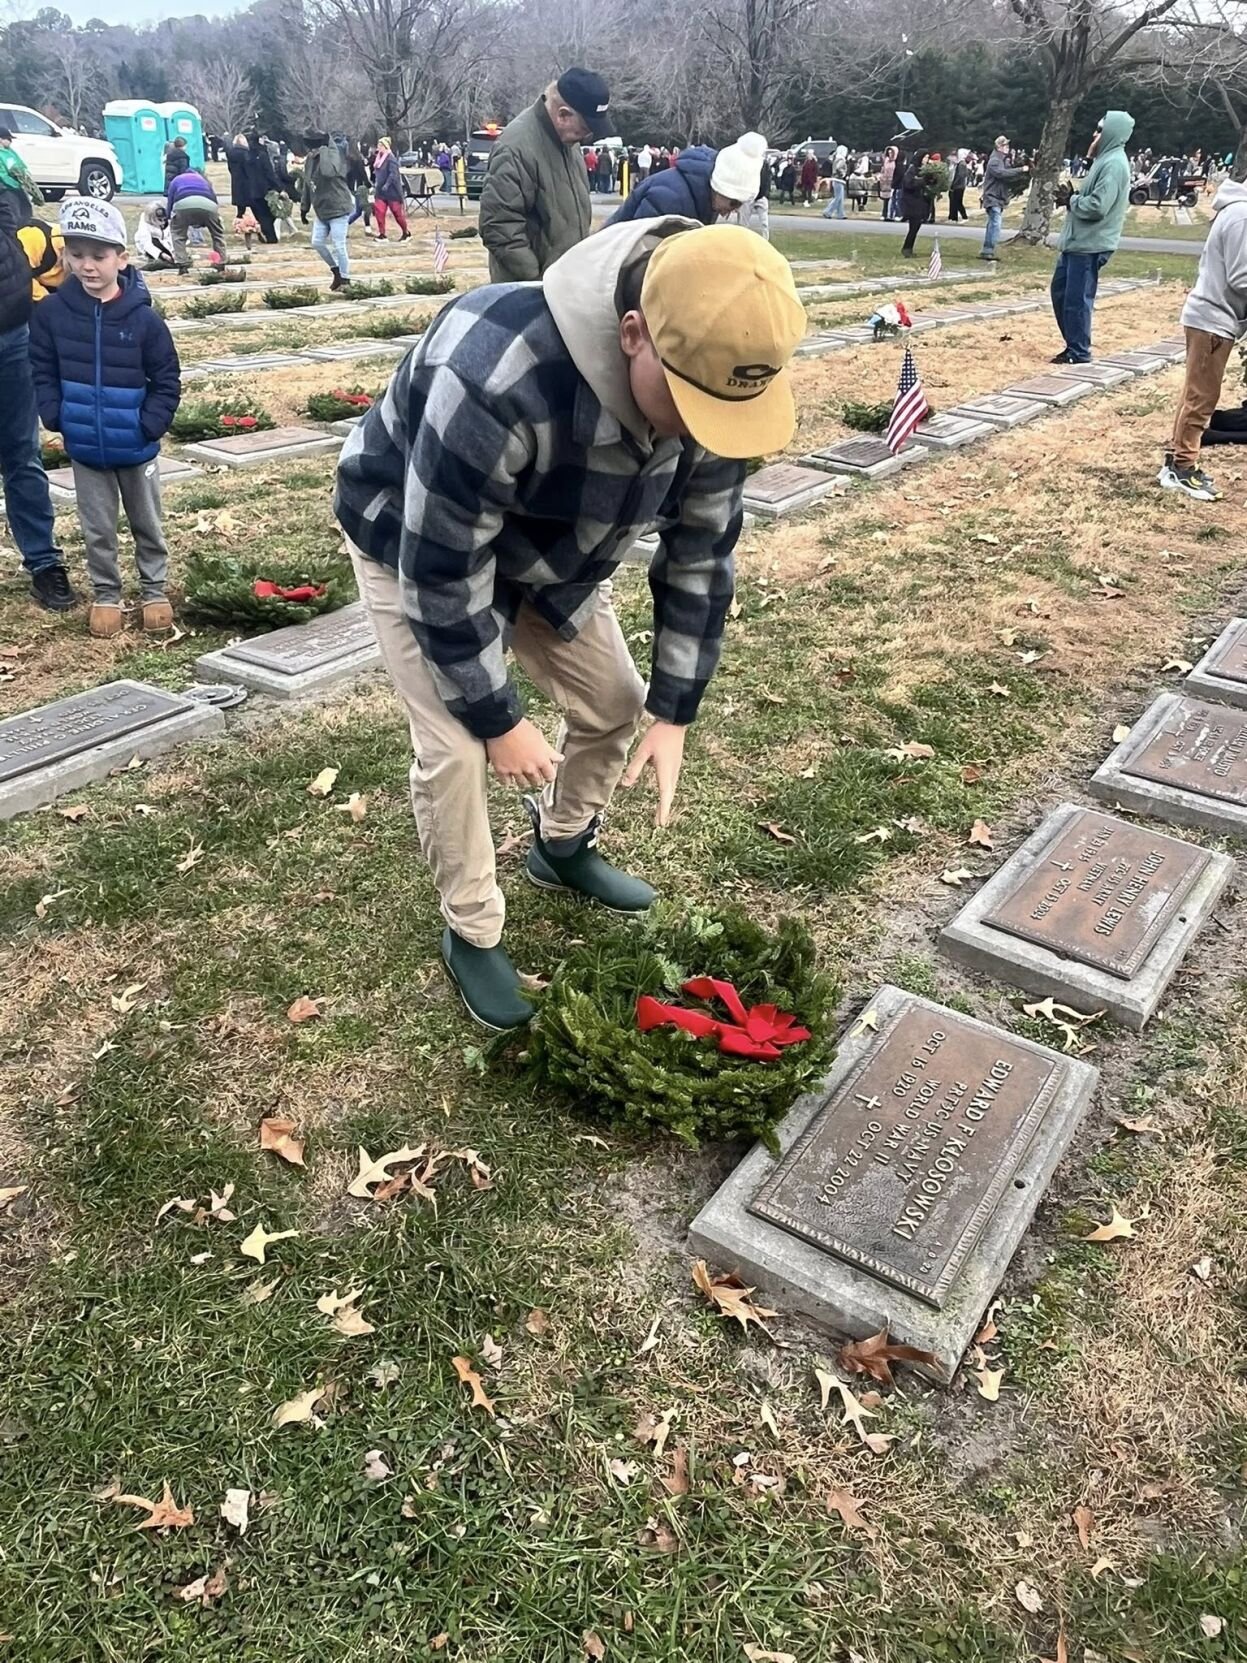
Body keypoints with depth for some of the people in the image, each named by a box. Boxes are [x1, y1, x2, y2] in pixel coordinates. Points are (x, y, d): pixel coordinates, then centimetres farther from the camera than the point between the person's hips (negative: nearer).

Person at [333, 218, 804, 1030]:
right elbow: (444, 573, -33)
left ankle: (565, 848, 34)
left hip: (552, 550, 6)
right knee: (455, 749, -12)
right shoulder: (493, 380, -44)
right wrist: (499, 722, -23)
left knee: (615, 702, 7)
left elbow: (700, 554, -11)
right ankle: (473, 934, 12)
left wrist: (674, 715, -10)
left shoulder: (708, 383, -23)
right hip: (413, 544, -5)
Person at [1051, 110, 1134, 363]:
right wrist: (1072, 197, 5)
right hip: (1078, 241, 10)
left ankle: (1079, 354, 2)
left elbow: (1097, 206, -23)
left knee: (1077, 299, -6)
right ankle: (1073, 347, 24)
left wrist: (1071, 200, -9)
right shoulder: (1105, 160, 18)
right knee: (1060, 292, 16)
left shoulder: (1114, 164, -15)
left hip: (1089, 245, -10)